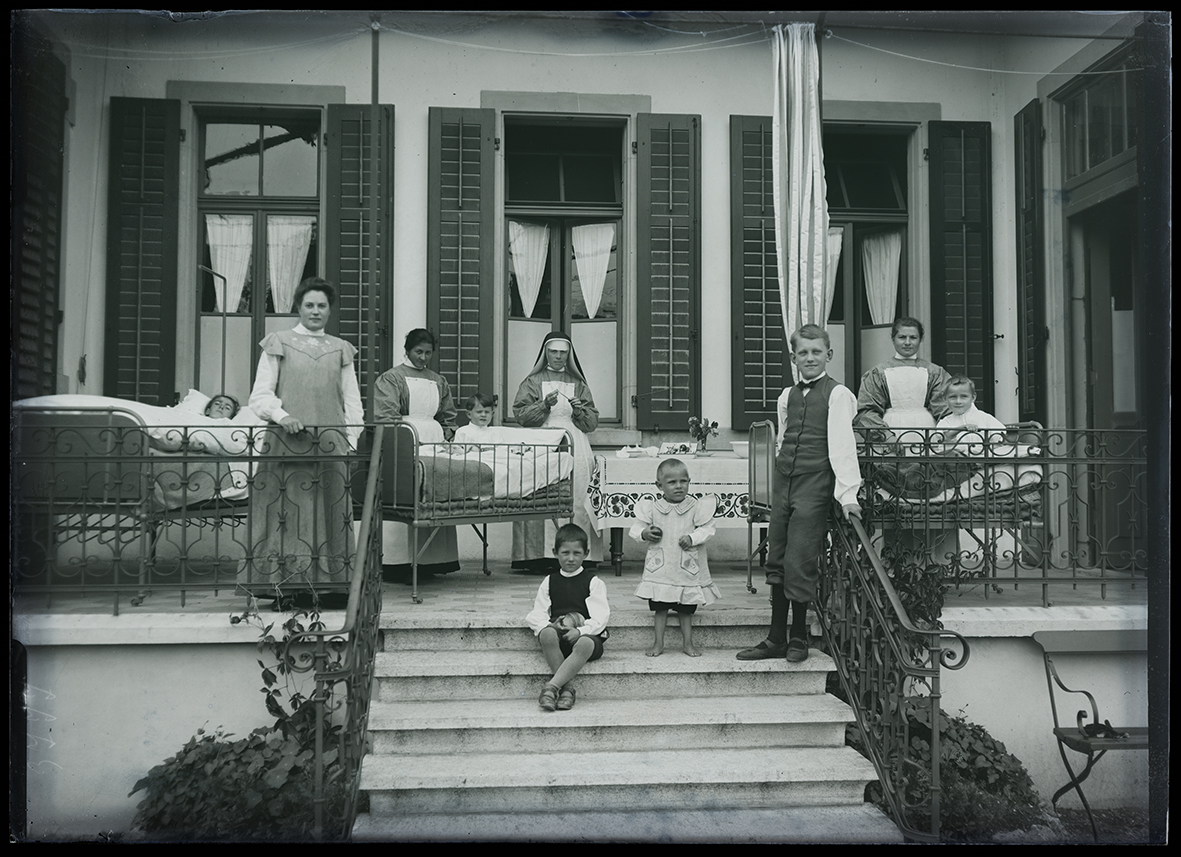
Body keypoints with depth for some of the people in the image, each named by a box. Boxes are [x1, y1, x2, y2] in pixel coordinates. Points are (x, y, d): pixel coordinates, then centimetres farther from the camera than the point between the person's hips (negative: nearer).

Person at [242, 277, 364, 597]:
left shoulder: (341, 349, 16)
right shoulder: (278, 343, 10)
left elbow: (352, 403, 14)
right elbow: (259, 395, 5)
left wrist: (353, 444, 2)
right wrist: (282, 415, -14)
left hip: (331, 445, 2)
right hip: (286, 443, -2)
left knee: (330, 512, -1)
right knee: (287, 513, -6)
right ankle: (283, 581, -2)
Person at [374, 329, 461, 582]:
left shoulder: (439, 381, 20)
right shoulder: (391, 378, 3)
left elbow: (449, 417, 23)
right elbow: (385, 417, -7)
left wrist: (445, 438, 7)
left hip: (434, 446, 5)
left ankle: (430, 561, 7)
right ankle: (395, 564, -7)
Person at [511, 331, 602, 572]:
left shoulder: (578, 384, 19)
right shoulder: (533, 382, 13)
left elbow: (593, 422, 14)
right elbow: (521, 415, 2)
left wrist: (580, 411, -5)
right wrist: (544, 405, -12)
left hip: (574, 446, 2)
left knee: (575, 497, -7)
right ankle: (540, 556, -11)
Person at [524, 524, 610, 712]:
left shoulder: (593, 582, 9)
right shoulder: (549, 582, 18)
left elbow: (600, 617, -2)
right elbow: (536, 615, 10)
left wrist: (580, 631, -21)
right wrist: (547, 626, -14)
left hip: (586, 634, -2)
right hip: (557, 634, 2)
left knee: (585, 644, -39)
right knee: (547, 634, -35)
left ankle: (552, 686, -43)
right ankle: (567, 686, -34)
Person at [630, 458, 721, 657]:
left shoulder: (696, 507, -4)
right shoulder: (653, 508, -2)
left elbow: (707, 528, -4)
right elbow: (637, 527, 4)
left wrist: (692, 538, -20)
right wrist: (644, 533, -17)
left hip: (688, 568, 0)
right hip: (660, 567, 0)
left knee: (686, 609, 11)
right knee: (659, 607, 7)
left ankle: (687, 642, 24)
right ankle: (658, 643, 18)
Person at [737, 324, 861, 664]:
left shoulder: (837, 394, -5)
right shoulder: (787, 396, 13)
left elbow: (842, 444, -13)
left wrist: (848, 493, -19)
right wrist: (782, 470, 13)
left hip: (814, 488, -6)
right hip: (782, 483, 6)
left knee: (800, 565, -4)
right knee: (776, 562, 9)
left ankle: (798, 638, 13)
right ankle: (776, 639, 18)